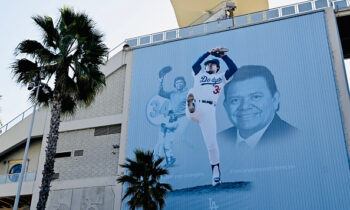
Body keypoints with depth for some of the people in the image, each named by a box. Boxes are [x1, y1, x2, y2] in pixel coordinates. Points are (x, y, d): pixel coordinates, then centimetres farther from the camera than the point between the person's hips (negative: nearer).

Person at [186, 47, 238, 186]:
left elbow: (234, 68, 10)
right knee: (192, 92, -30)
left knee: (211, 142, -9)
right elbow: (195, 65, 5)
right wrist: (209, 53, -1)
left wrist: (223, 55, 3)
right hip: (195, 107, 1)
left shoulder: (221, 77, 27)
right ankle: (190, 107, -61)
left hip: (208, 109, -1)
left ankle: (215, 171, 3)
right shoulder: (199, 74, 27)